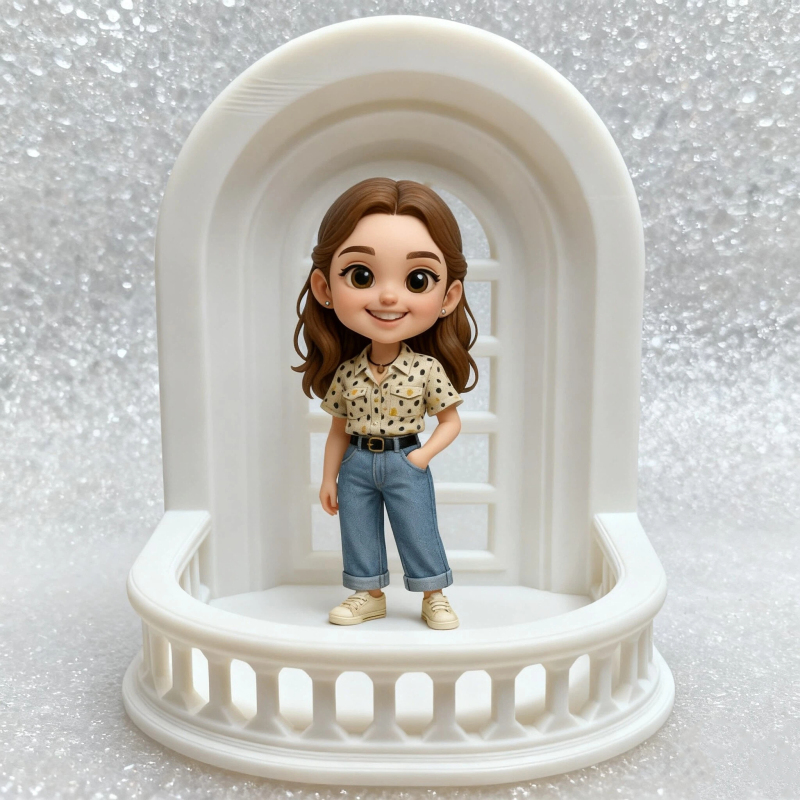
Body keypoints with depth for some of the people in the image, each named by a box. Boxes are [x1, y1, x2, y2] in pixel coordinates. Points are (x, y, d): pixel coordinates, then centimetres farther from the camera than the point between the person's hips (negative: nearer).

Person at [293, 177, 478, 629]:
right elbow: (339, 430, 5)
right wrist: (329, 478, 6)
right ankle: (370, 595, 33)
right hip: (357, 464, 3)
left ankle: (434, 597, 28)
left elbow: (451, 422, -3)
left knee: (419, 533, 8)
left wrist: (421, 457, -14)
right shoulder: (344, 372, -6)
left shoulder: (428, 369, -13)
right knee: (359, 532, 14)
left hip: (406, 464, -3)